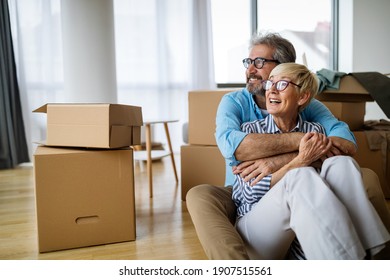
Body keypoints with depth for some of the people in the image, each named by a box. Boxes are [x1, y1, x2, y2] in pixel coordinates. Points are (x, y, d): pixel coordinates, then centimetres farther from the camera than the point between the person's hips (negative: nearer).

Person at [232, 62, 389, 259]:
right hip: (256, 227, -2)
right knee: (300, 176, -30)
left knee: (341, 164, -19)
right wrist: (301, 160, -18)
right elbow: (252, 193, -10)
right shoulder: (250, 130, 1)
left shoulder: (315, 131, 9)